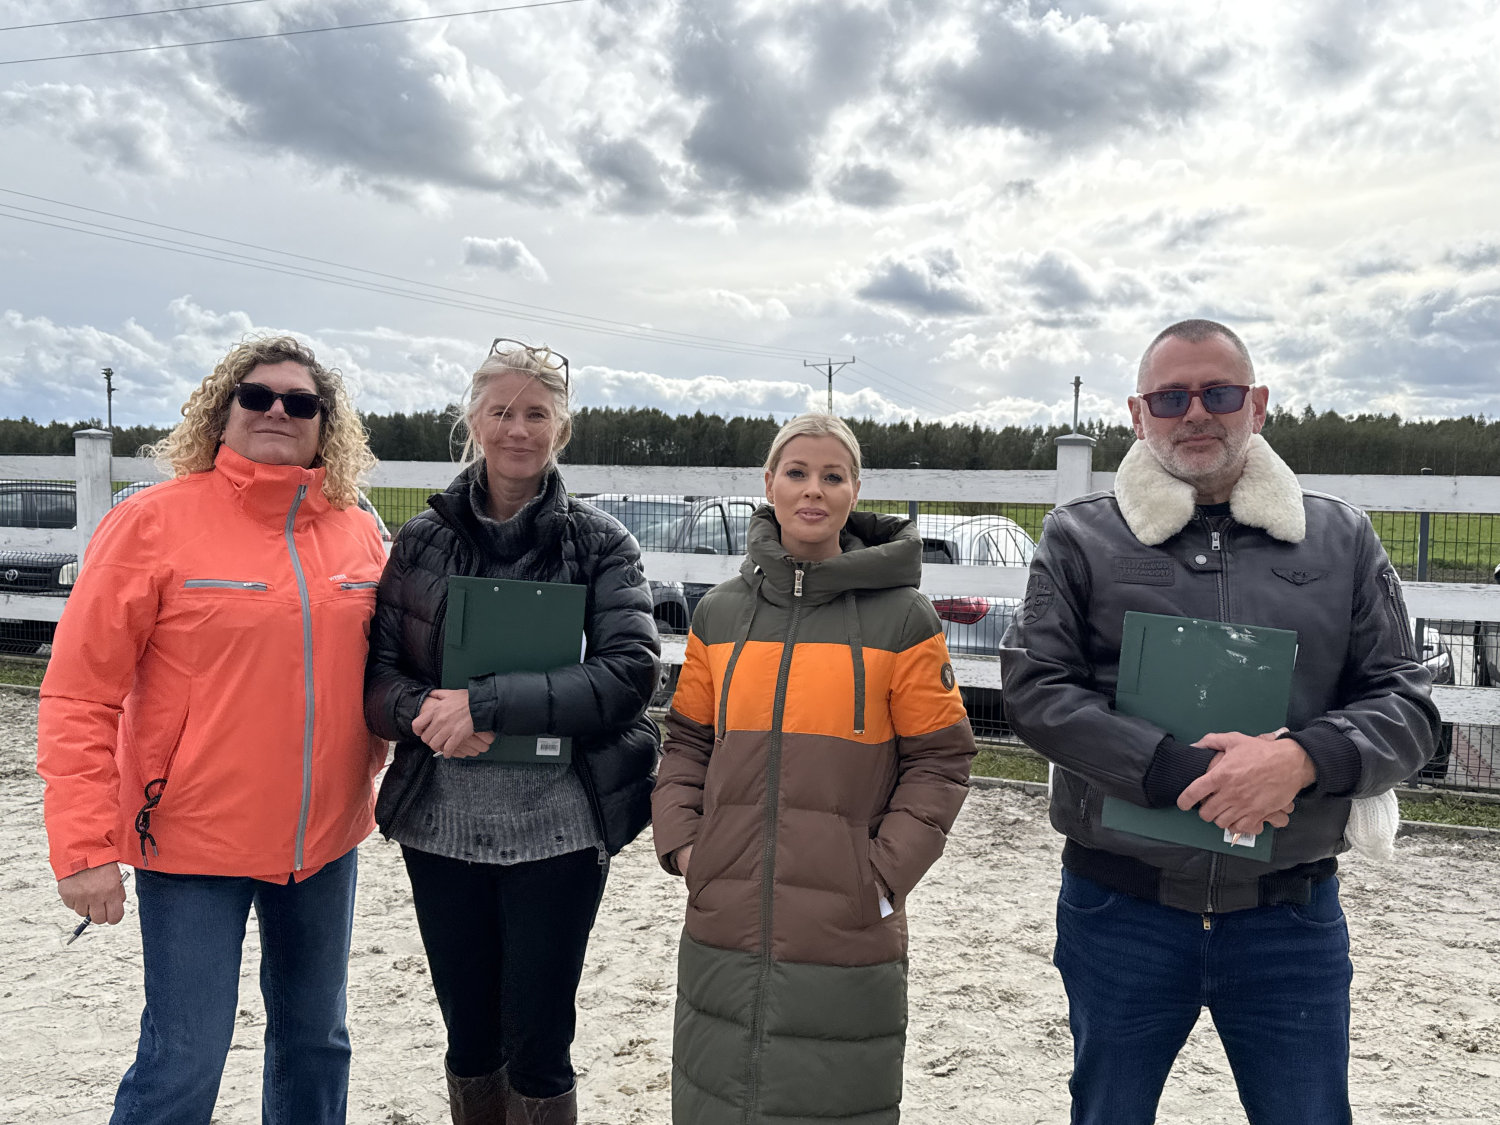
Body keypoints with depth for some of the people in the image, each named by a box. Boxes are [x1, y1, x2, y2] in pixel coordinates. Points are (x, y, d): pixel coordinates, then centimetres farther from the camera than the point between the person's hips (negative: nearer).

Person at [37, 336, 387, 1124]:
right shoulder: (155, 521, -9)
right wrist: (85, 846, -13)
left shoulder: (358, 535, 2)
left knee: (315, 1043, 18)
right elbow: (78, 696, -11)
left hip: (324, 842, 4)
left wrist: (364, 775, 7)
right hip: (193, 845, -4)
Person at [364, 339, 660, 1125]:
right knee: (469, 1035, 16)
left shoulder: (599, 543, -3)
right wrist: (425, 710, -18)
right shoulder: (423, 540, 5)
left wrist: (490, 705, -20)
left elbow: (630, 671, -14)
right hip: (441, 821, 3)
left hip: (557, 823, -2)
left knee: (537, 1045, 5)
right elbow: (376, 673, 4)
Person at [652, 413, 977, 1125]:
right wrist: (681, 842, 0)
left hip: (846, 938, -3)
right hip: (722, 928, 4)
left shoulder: (901, 619, -4)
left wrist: (884, 873, -9)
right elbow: (688, 743, 13)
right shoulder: (719, 614, 6)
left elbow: (939, 760, -2)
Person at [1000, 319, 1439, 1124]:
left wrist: (1302, 758, -19)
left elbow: (1405, 705, 2)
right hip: (1119, 908, -1)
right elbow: (1035, 691, -9)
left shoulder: (1340, 538, 4)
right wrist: (1181, 773, -20)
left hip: (1291, 915, 1)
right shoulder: (1080, 537, 0)